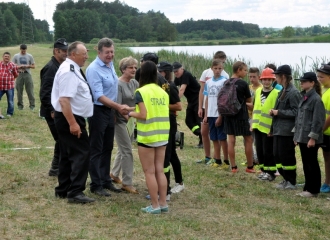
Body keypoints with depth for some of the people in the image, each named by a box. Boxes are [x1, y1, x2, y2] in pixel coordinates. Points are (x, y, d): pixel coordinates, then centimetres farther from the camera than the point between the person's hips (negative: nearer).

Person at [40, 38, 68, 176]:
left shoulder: (62, 66, 12)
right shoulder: (50, 68, -17)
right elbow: (45, 92, -22)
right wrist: (52, 110, -23)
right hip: (54, 112, -9)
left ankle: (58, 167, 22)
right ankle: (56, 169, 7)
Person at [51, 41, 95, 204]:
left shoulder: (72, 69, 13)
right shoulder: (68, 71, -20)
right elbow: (64, 100, -26)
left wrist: (75, 121, 22)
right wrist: (72, 123, -29)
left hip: (71, 118, 11)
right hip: (69, 118, -11)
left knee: (68, 154, 15)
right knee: (81, 154, -10)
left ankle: (63, 190, 22)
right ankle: (75, 192, -10)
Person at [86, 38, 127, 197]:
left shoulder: (110, 65, 7)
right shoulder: (94, 69, -19)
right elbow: (99, 96, -24)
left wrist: (116, 109, 14)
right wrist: (118, 107, -31)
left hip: (110, 111, 8)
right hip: (98, 111, -8)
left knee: (107, 148, 15)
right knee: (96, 150, 0)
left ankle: (106, 181, 26)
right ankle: (96, 185, 7)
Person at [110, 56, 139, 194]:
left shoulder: (134, 83, 6)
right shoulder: (118, 84, -15)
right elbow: (118, 105, -21)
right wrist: (128, 117, -31)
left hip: (131, 121, 7)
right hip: (121, 121, -7)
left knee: (123, 149, 18)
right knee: (127, 151, -6)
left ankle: (114, 174, 35)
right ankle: (127, 183, 0)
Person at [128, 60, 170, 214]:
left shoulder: (141, 92, -11)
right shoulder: (163, 92, 7)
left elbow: (144, 115, -17)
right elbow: (164, 113, 7)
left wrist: (131, 113, 0)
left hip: (147, 137, -6)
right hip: (162, 136, 6)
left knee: (149, 172, 2)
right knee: (160, 170, 12)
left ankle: (155, 205, 4)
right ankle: (163, 203, 15)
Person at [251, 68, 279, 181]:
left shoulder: (276, 93, -11)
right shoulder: (258, 91, 10)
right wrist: (252, 123, 14)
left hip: (268, 128, -6)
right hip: (257, 126, 6)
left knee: (268, 151, -1)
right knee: (259, 150, 12)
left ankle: (271, 172, 10)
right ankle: (263, 170, 24)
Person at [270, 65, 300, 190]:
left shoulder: (293, 92, -15)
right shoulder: (283, 91, 14)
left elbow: (296, 112, -19)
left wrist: (278, 112, -16)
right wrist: (273, 112, 3)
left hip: (287, 131, -9)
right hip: (278, 129, 9)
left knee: (286, 156, -1)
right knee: (277, 155, 12)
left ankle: (291, 182, 10)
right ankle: (286, 179, 22)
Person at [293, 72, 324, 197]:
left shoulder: (316, 99, -14)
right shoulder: (304, 97, 12)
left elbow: (318, 120, -16)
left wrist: (313, 137, -18)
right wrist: (296, 134, 16)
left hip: (310, 137, -8)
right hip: (302, 137, 8)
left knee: (312, 163, 1)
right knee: (306, 163, 13)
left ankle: (313, 190, 9)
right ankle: (308, 187, 21)